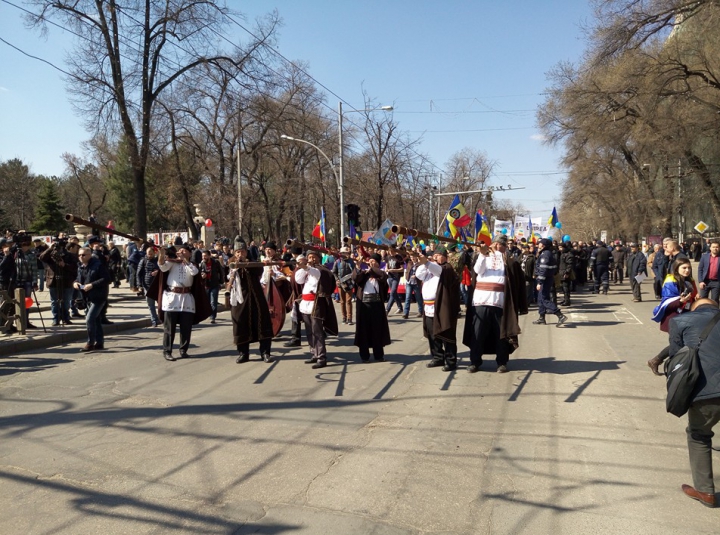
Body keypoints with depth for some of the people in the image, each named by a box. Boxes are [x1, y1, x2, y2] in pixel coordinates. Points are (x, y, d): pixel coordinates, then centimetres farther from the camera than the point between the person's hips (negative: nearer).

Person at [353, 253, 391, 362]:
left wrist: (373, 267, -6)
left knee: (378, 329, 6)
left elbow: (384, 276, -15)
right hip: (363, 303, 0)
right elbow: (355, 278, -11)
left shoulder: (380, 273, 9)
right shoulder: (363, 272, 9)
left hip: (376, 303, 0)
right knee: (364, 329, 3)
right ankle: (364, 355, 12)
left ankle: (379, 355, 17)